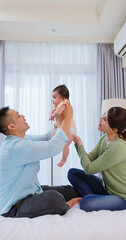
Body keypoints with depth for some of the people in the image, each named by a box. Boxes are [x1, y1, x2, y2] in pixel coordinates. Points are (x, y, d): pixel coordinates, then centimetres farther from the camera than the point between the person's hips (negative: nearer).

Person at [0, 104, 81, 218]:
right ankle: (65, 207, -3)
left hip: (31, 192, 10)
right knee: (53, 196, -32)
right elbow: (53, 147, -33)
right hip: (14, 207, -10)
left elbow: (46, 138, 12)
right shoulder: (14, 146, -29)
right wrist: (67, 118, -23)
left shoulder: (23, 139, 5)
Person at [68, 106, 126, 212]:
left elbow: (89, 169, -23)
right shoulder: (104, 138, -4)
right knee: (72, 172, 0)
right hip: (106, 187, 8)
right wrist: (76, 141, -11)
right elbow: (89, 159, 0)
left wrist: (79, 143, -17)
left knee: (85, 204, -29)